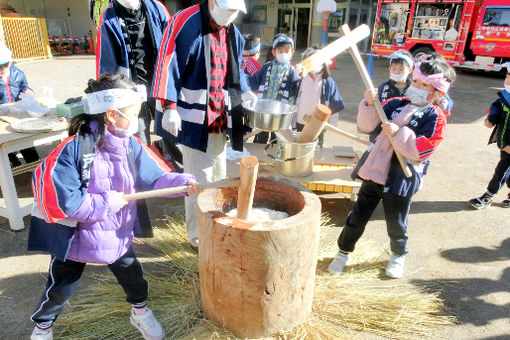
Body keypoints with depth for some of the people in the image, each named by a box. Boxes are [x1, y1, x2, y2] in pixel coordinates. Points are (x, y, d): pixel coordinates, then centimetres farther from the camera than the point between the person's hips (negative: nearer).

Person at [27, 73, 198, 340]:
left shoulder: (131, 145, -12)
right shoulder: (73, 150, -28)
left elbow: (155, 177, -11)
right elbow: (63, 202, -30)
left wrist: (183, 182, -27)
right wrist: (108, 202, -25)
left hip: (119, 234, 4)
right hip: (75, 238, -3)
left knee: (133, 276, 19)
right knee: (60, 290, 18)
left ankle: (141, 313, 47)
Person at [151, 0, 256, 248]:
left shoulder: (233, 34, 13)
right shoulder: (186, 22, -10)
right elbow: (169, 64, -14)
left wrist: (246, 93, 8)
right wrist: (170, 107, -20)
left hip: (221, 117, 8)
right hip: (195, 117, -7)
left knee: (218, 175, 15)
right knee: (200, 178, -3)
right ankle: (198, 235, 14)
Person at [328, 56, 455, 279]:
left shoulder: (435, 117, -6)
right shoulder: (395, 105, 6)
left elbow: (423, 149, -17)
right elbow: (367, 126, 1)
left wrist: (399, 133, -24)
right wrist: (369, 105, -16)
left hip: (401, 179, -3)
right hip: (375, 170, 4)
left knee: (396, 222, 13)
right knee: (358, 215, 11)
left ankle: (399, 256, 42)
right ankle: (343, 252, 29)